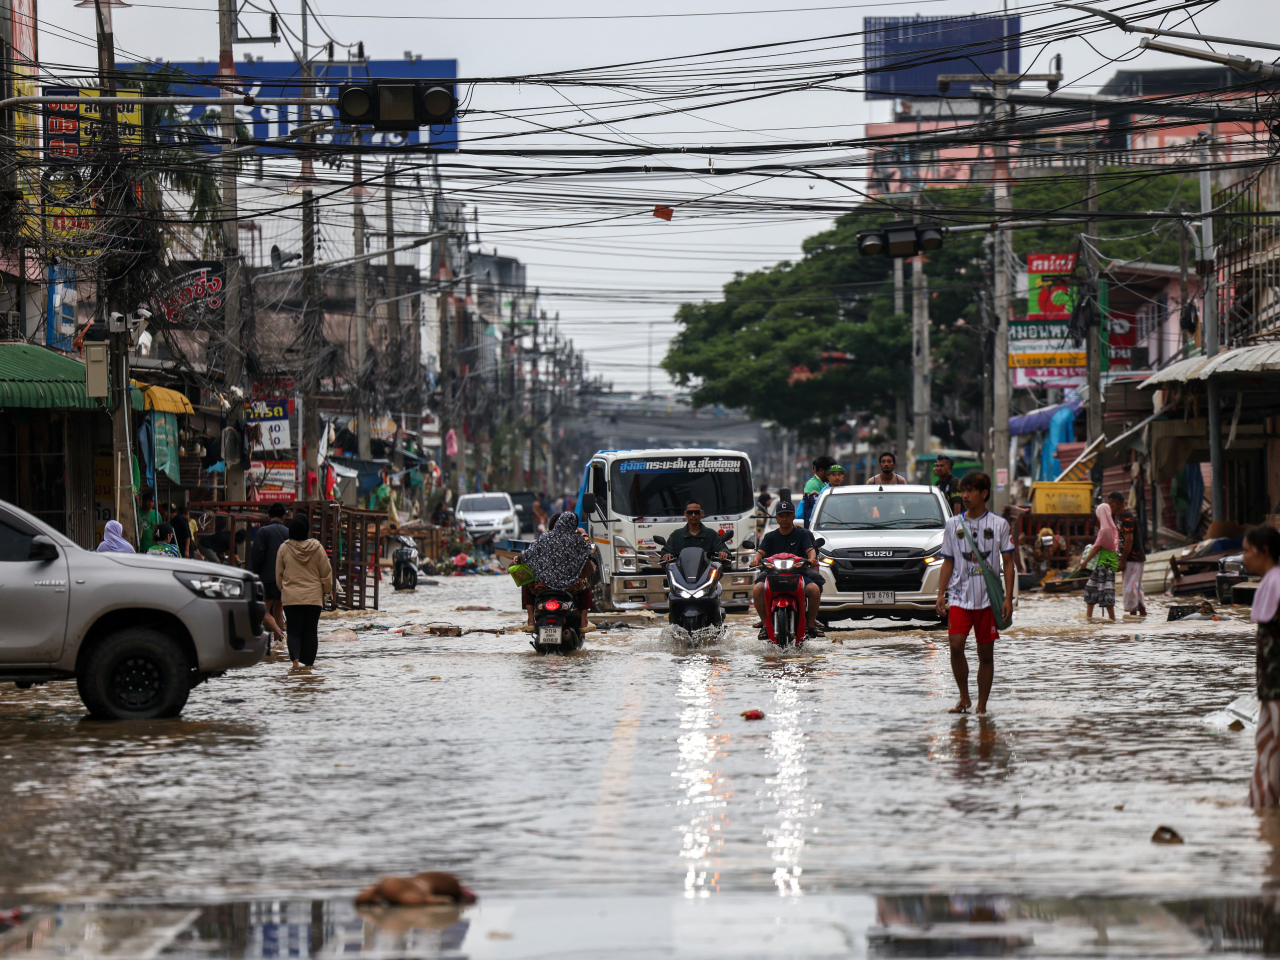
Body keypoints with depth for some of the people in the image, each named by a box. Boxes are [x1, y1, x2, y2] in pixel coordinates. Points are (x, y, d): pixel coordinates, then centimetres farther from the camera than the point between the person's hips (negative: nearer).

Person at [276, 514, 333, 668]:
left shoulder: (284, 548, -3)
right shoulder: (317, 548, -5)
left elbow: (279, 575, 6)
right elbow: (326, 573, 3)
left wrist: (283, 590, 23)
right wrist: (327, 590, 20)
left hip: (291, 597, 0)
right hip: (314, 597, 0)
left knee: (294, 631, 1)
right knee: (310, 631, 8)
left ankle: (295, 657, -21)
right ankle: (308, 662, 9)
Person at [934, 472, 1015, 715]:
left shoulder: (999, 524, 2)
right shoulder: (953, 524, 8)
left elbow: (1008, 562, 3)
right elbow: (948, 563, 12)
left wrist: (1008, 598, -5)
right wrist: (940, 595, 2)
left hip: (989, 599, -1)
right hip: (960, 597, 1)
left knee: (986, 653, 2)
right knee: (956, 645, -15)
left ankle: (982, 706, 10)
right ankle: (964, 697, 1)